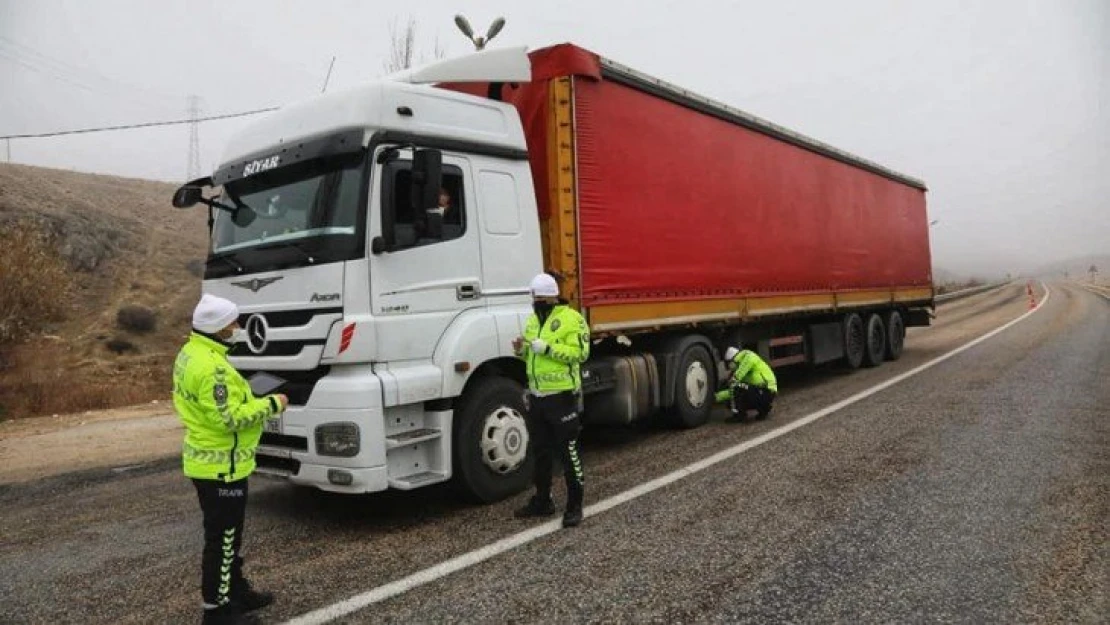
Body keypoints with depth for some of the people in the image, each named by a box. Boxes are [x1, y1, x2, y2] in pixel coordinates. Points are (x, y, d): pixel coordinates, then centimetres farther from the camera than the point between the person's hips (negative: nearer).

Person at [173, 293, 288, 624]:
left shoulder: (190, 352, 7)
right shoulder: (211, 366, -27)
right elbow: (230, 418, -27)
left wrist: (256, 401, 7)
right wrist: (271, 405, -16)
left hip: (207, 460, 11)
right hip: (221, 466, -11)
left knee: (228, 534, 22)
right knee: (221, 538, 3)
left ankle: (236, 590, 36)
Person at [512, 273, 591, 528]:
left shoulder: (571, 318, -9)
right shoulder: (533, 320, 15)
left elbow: (580, 352, -19)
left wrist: (548, 348, -24)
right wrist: (522, 350, 1)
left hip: (561, 394, -8)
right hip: (536, 395, 8)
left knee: (568, 451, -1)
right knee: (540, 451, 16)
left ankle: (574, 505, 10)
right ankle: (542, 501, 29)